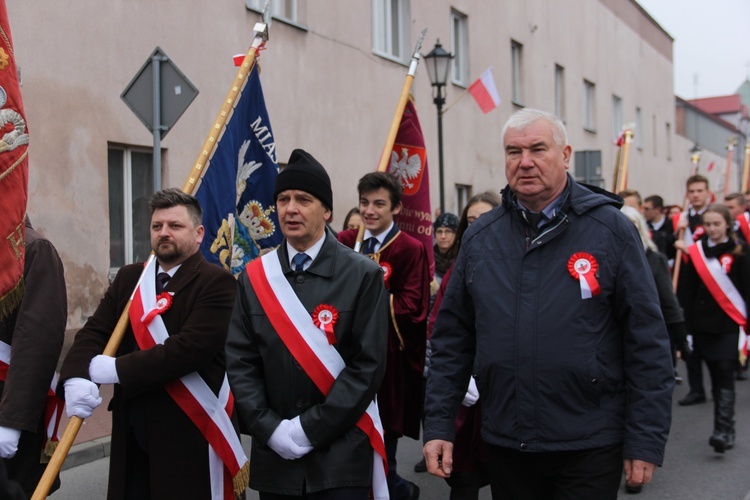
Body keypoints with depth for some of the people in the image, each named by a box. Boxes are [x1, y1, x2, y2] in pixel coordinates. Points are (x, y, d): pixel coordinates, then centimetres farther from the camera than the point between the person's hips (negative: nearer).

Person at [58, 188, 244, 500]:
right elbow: (94, 332, 4)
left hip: (191, 432, -5)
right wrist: (76, 378, -17)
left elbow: (190, 347, -21)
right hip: (132, 431, 6)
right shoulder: (128, 278, 13)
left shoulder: (216, 283, -8)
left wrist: (115, 369, -18)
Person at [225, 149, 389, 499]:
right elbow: (239, 361, 2)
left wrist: (310, 428, -13)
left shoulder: (363, 276, -4)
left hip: (341, 457, -2)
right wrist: (271, 429, -9)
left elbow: (369, 365, -9)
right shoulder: (253, 278, 4)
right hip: (274, 456, 3)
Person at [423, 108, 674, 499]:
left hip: (589, 448, -3)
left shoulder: (609, 228, -7)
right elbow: (451, 338, 7)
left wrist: (646, 440, -8)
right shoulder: (479, 238, 4)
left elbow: (647, 340, -7)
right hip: (504, 445, 4)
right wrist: (438, 425, 2)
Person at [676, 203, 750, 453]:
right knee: (716, 376, 9)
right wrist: (686, 320, 1)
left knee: (725, 375, -9)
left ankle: (724, 431, -13)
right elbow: (687, 290, 5)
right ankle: (726, 429, 19)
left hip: (729, 323, -3)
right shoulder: (695, 251, 5)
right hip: (702, 323, 3)